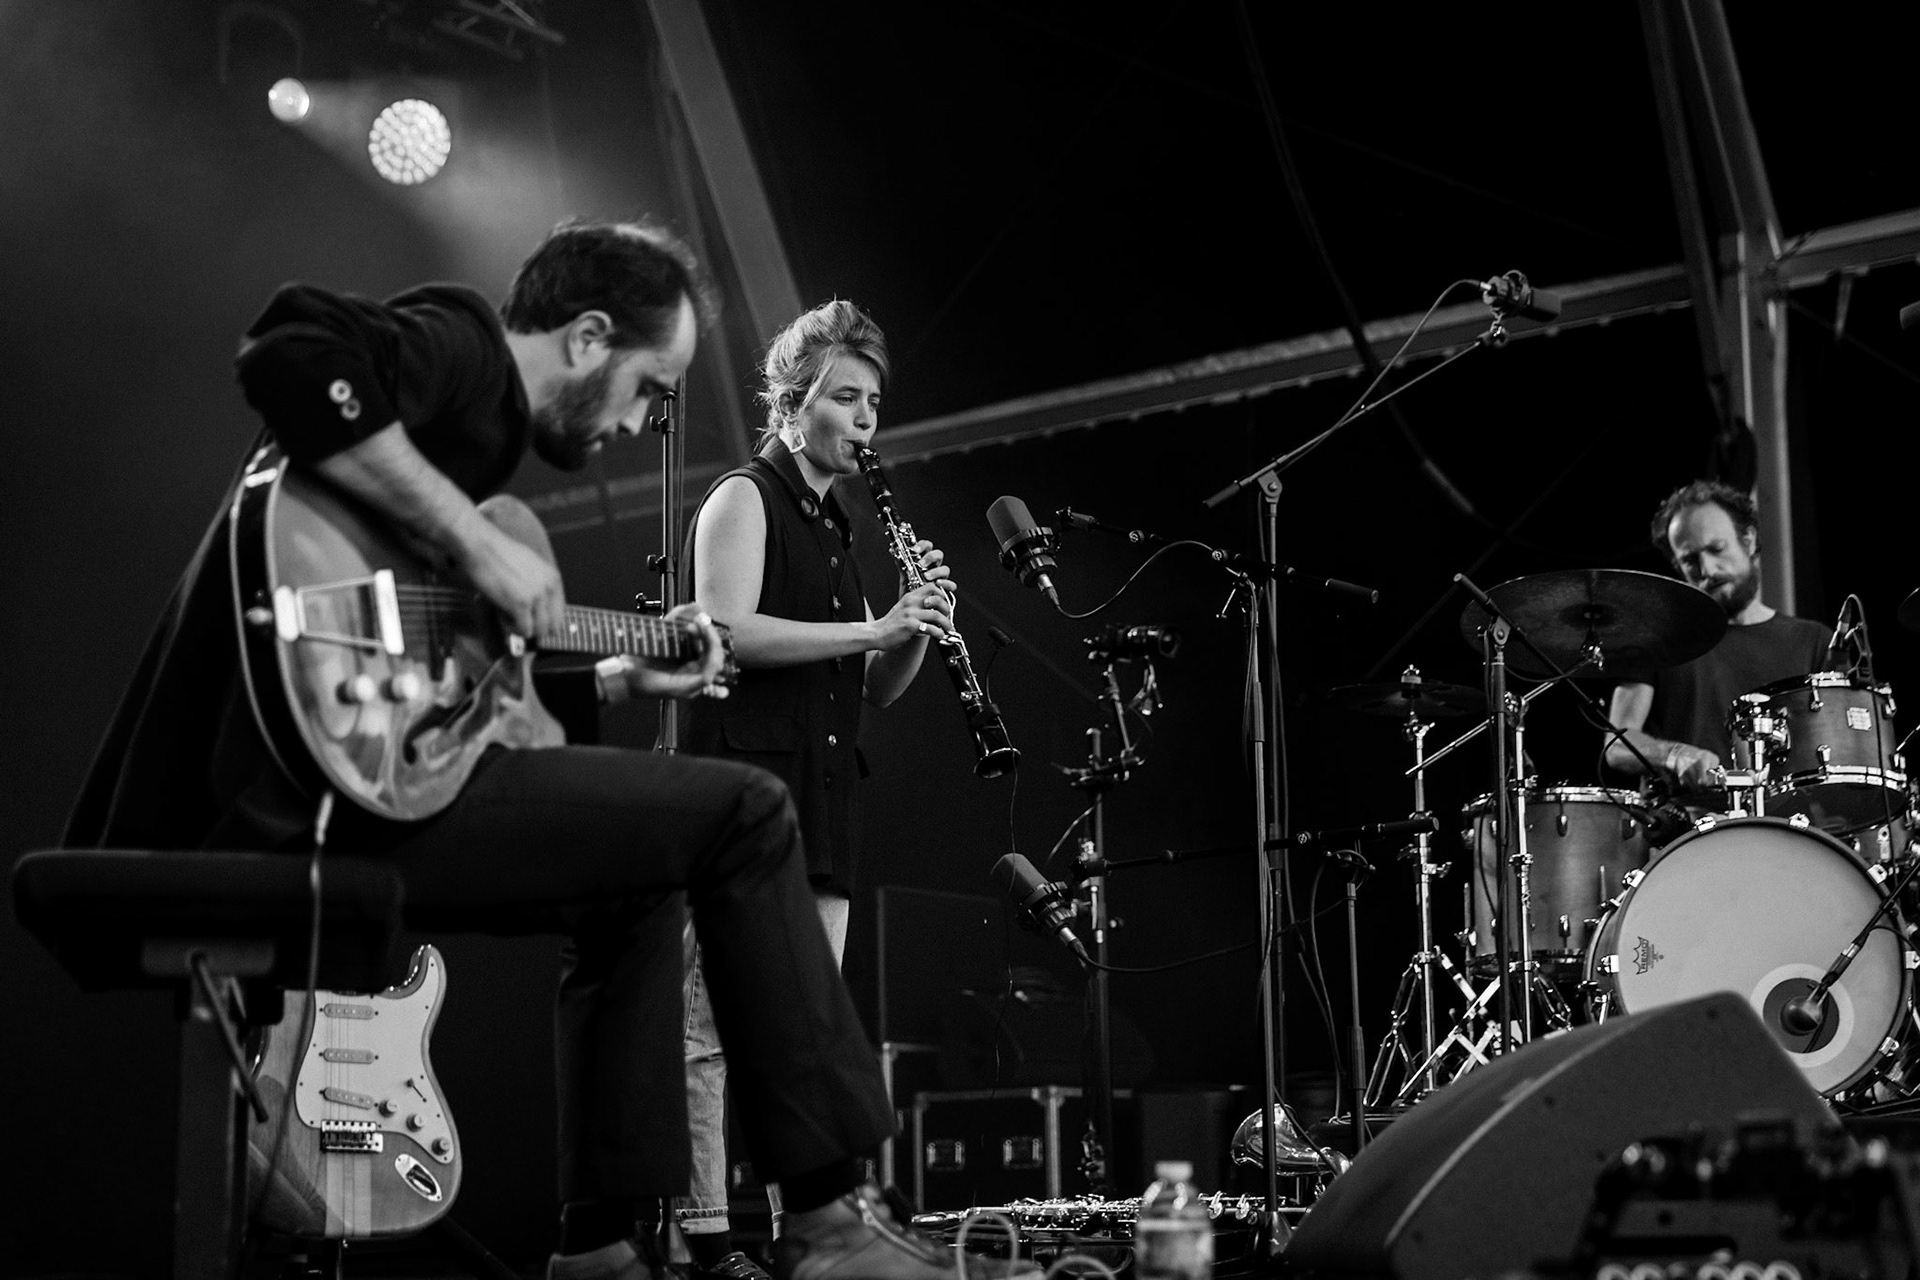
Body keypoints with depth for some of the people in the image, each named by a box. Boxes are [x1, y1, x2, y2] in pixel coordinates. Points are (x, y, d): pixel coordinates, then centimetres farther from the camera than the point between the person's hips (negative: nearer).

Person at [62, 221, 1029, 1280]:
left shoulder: (480, 419, 26)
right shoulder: (461, 342, -2)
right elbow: (291, 354, -26)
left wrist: (617, 677, 28)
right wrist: (475, 541, -21)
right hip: (321, 785, -11)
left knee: (640, 884, 25)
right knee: (744, 815, -7)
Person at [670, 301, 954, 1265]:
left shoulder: (836, 527, 24)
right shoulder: (743, 499, 0)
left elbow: (874, 689, 22)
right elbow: (726, 630, -17)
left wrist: (918, 623, 2)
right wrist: (877, 627, -18)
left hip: (822, 793, 9)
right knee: (716, 1028, -10)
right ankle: (703, 1237, -10)